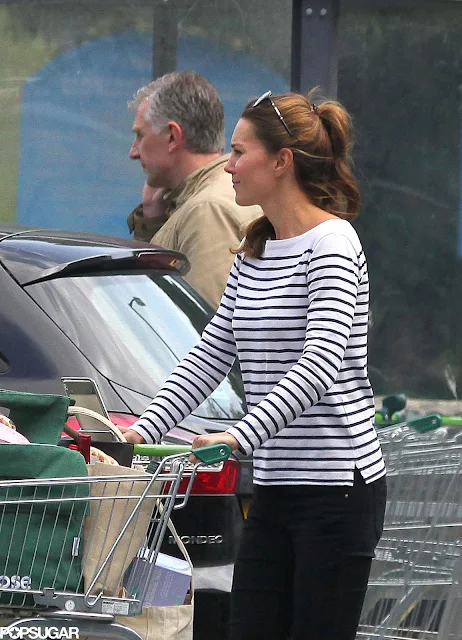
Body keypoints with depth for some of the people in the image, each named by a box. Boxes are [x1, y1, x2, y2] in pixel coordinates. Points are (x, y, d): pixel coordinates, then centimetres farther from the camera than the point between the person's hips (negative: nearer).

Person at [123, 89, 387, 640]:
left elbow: (322, 362, -24)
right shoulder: (253, 254, 15)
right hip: (275, 488, 8)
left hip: (338, 489, -8)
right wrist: (144, 430, 2)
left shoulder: (331, 244, -12)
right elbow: (210, 357, 15)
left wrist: (241, 436, -33)